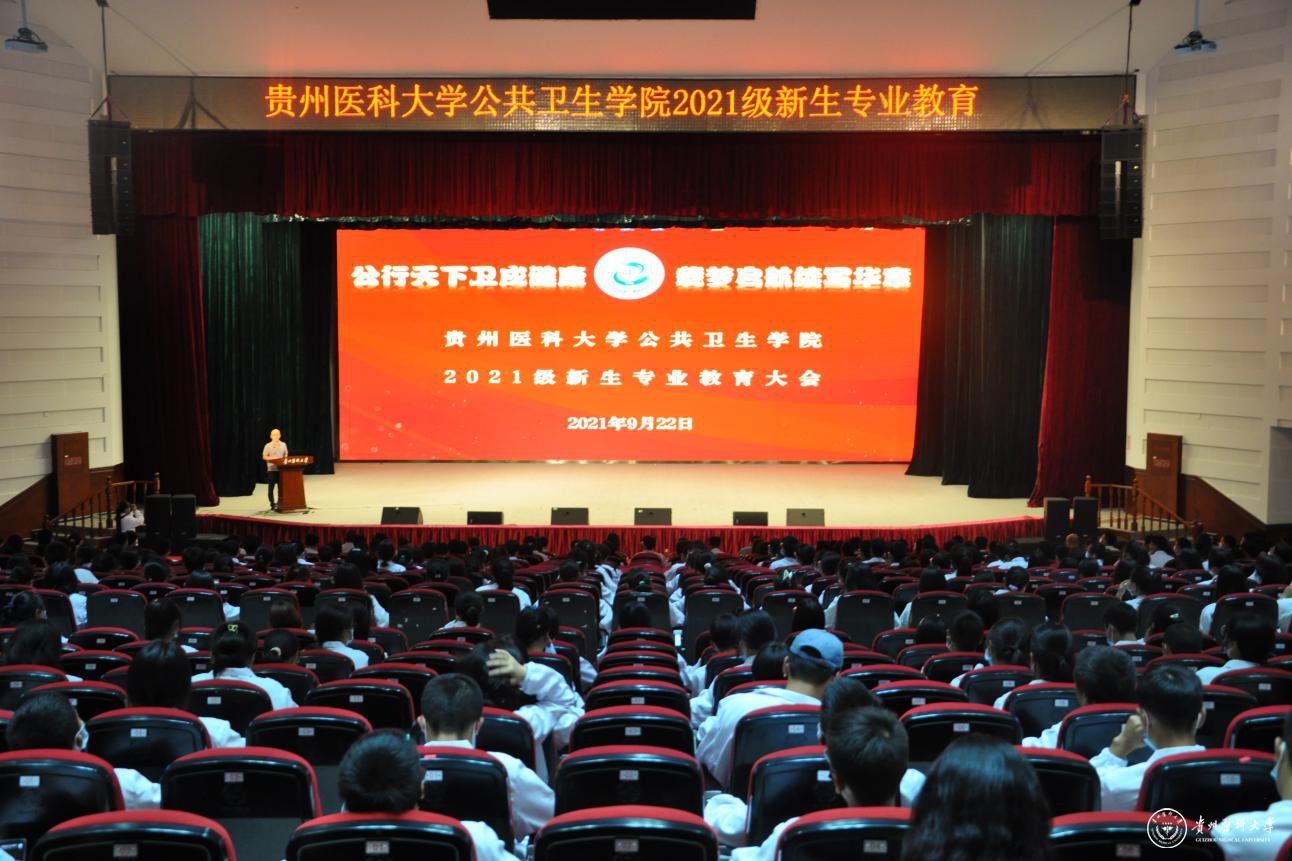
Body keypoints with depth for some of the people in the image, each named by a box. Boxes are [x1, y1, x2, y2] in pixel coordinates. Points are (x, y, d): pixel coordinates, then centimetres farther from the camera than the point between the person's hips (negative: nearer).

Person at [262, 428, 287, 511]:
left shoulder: (283, 445, 9)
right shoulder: (268, 446, -1)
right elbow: (264, 457, -1)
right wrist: (272, 458, -17)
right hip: (271, 469, -3)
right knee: (271, 487, -1)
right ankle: (272, 505, 5)